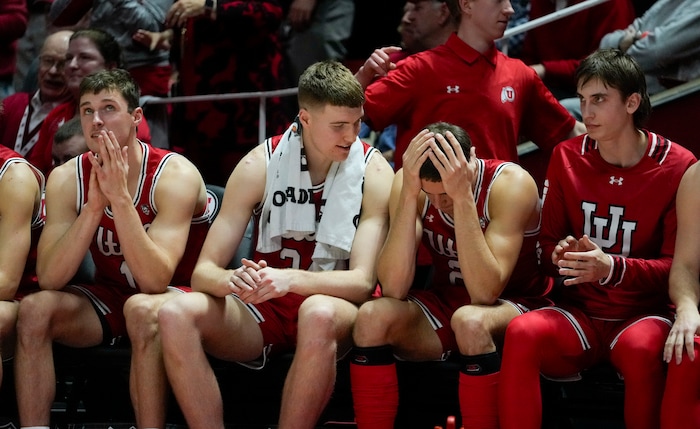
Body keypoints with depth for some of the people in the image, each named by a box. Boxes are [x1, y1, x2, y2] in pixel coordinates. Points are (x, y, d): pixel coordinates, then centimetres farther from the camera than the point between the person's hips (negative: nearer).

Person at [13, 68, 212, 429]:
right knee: (35, 310, -22)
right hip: (110, 298, 4)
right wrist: (94, 204, -30)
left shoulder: (175, 175, -20)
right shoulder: (67, 179, -9)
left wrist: (119, 197, -36)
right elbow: (49, 279, -19)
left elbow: (155, 281, -30)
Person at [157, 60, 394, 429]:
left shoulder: (373, 173, -8)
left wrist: (291, 279, -35)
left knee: (319, 313, -39)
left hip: (336, 306, -2)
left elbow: (362, 281, -16)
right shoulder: (260, 165, -4)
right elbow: (204, 271, -6)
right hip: (262, 311, 2)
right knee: (176, 313, -27)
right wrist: (232, 280, -32)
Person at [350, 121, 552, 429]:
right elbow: (393, 290, -22)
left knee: (470, 321, -37)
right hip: (444, 305, 4)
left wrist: (463, 196, -36)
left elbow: (485, 292, -31)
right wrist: (410, 193, -30)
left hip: (516, 307, -4)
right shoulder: (410, 183, -12)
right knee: (372, 317, -24)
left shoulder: (510, 184, -22)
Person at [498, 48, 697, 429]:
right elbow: (548, 241, 13)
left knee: (641, 348, -39)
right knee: (522, 333, -30)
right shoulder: (567, 157, 6)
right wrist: (560, 255, -12)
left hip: (644, 313, -3)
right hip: (580, 312, 3)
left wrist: (612, 268, -22)